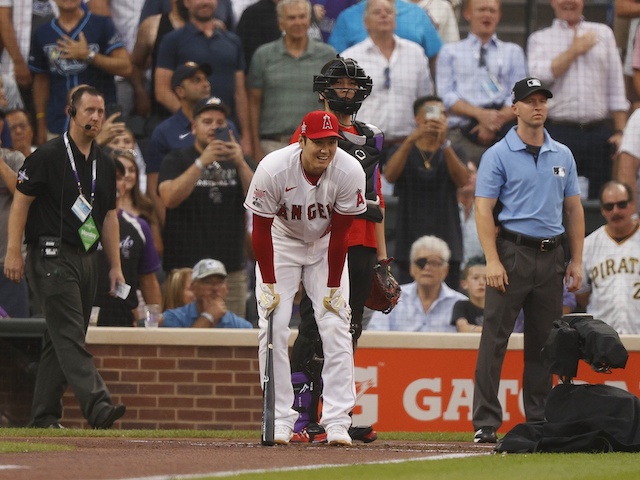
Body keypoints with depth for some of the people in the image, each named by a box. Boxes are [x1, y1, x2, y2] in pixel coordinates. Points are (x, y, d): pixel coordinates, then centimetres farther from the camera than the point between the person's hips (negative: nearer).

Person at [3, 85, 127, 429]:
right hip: (51, 256, -7)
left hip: (86, 259, 7)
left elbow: (109, 217, 19)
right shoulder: (48, 156, -6)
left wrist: (115, 266, 14)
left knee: (62, 340, 9)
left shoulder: (105, 165, 14)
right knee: (70, 337, -14)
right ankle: (97, 406, -26)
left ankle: (44, 417, 13)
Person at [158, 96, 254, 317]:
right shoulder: (177, 160, 7)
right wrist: (202, 162, -20)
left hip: (232, 269, 3)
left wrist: (240, 164, -14)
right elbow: (169, 198, -12)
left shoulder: (237, 162, 16)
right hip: (186, 266, -3)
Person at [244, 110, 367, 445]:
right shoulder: (273, 169, -30)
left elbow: (339, 235, -17)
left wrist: (334, 288, -14)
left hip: (325, 247, 1)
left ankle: (337, 421, -10)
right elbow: (261, 230, -18)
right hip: (281, 243, -1)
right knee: (273, 326, -11)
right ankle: (280, 420, -7)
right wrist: (269, 284, -18)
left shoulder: (350, 172, -26)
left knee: (335, 327, -11)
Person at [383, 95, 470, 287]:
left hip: (447, 242, 1)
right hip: (410, 242, -1)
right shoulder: (403, 151, 10)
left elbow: (462, 180, -9)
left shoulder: (452, 153, 12)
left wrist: (445, 144, -23)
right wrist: (411, 140, -24)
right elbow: (390, 175, -11)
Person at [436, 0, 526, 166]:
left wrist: (496, 121, -12)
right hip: (460, 135, -1)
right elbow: (446, 96, 4)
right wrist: (480, 114, -12)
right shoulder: (450, 51, 16)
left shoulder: (513, 52, 19)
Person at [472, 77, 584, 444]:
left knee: (544, 341, 9)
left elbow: (574, 208, 16)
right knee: (495, 338, -8)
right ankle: (486, 422, -9)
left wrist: (576, 260, 9)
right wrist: (493, 260, -15)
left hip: (552, 255, 5)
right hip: (513, 252, -5)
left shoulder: (563, 155, 13)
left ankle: (539, 420, 15)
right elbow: (484, 209, -6)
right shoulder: (499, 155, -1)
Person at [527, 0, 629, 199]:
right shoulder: (539, 39, 10)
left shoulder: (603, 33, 14)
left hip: (599, 131, 2)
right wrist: (574, 51, -4)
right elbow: (539, 75, -9)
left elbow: (616, 87, 12)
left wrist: (620, 131, 5)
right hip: (559, 132, -2)